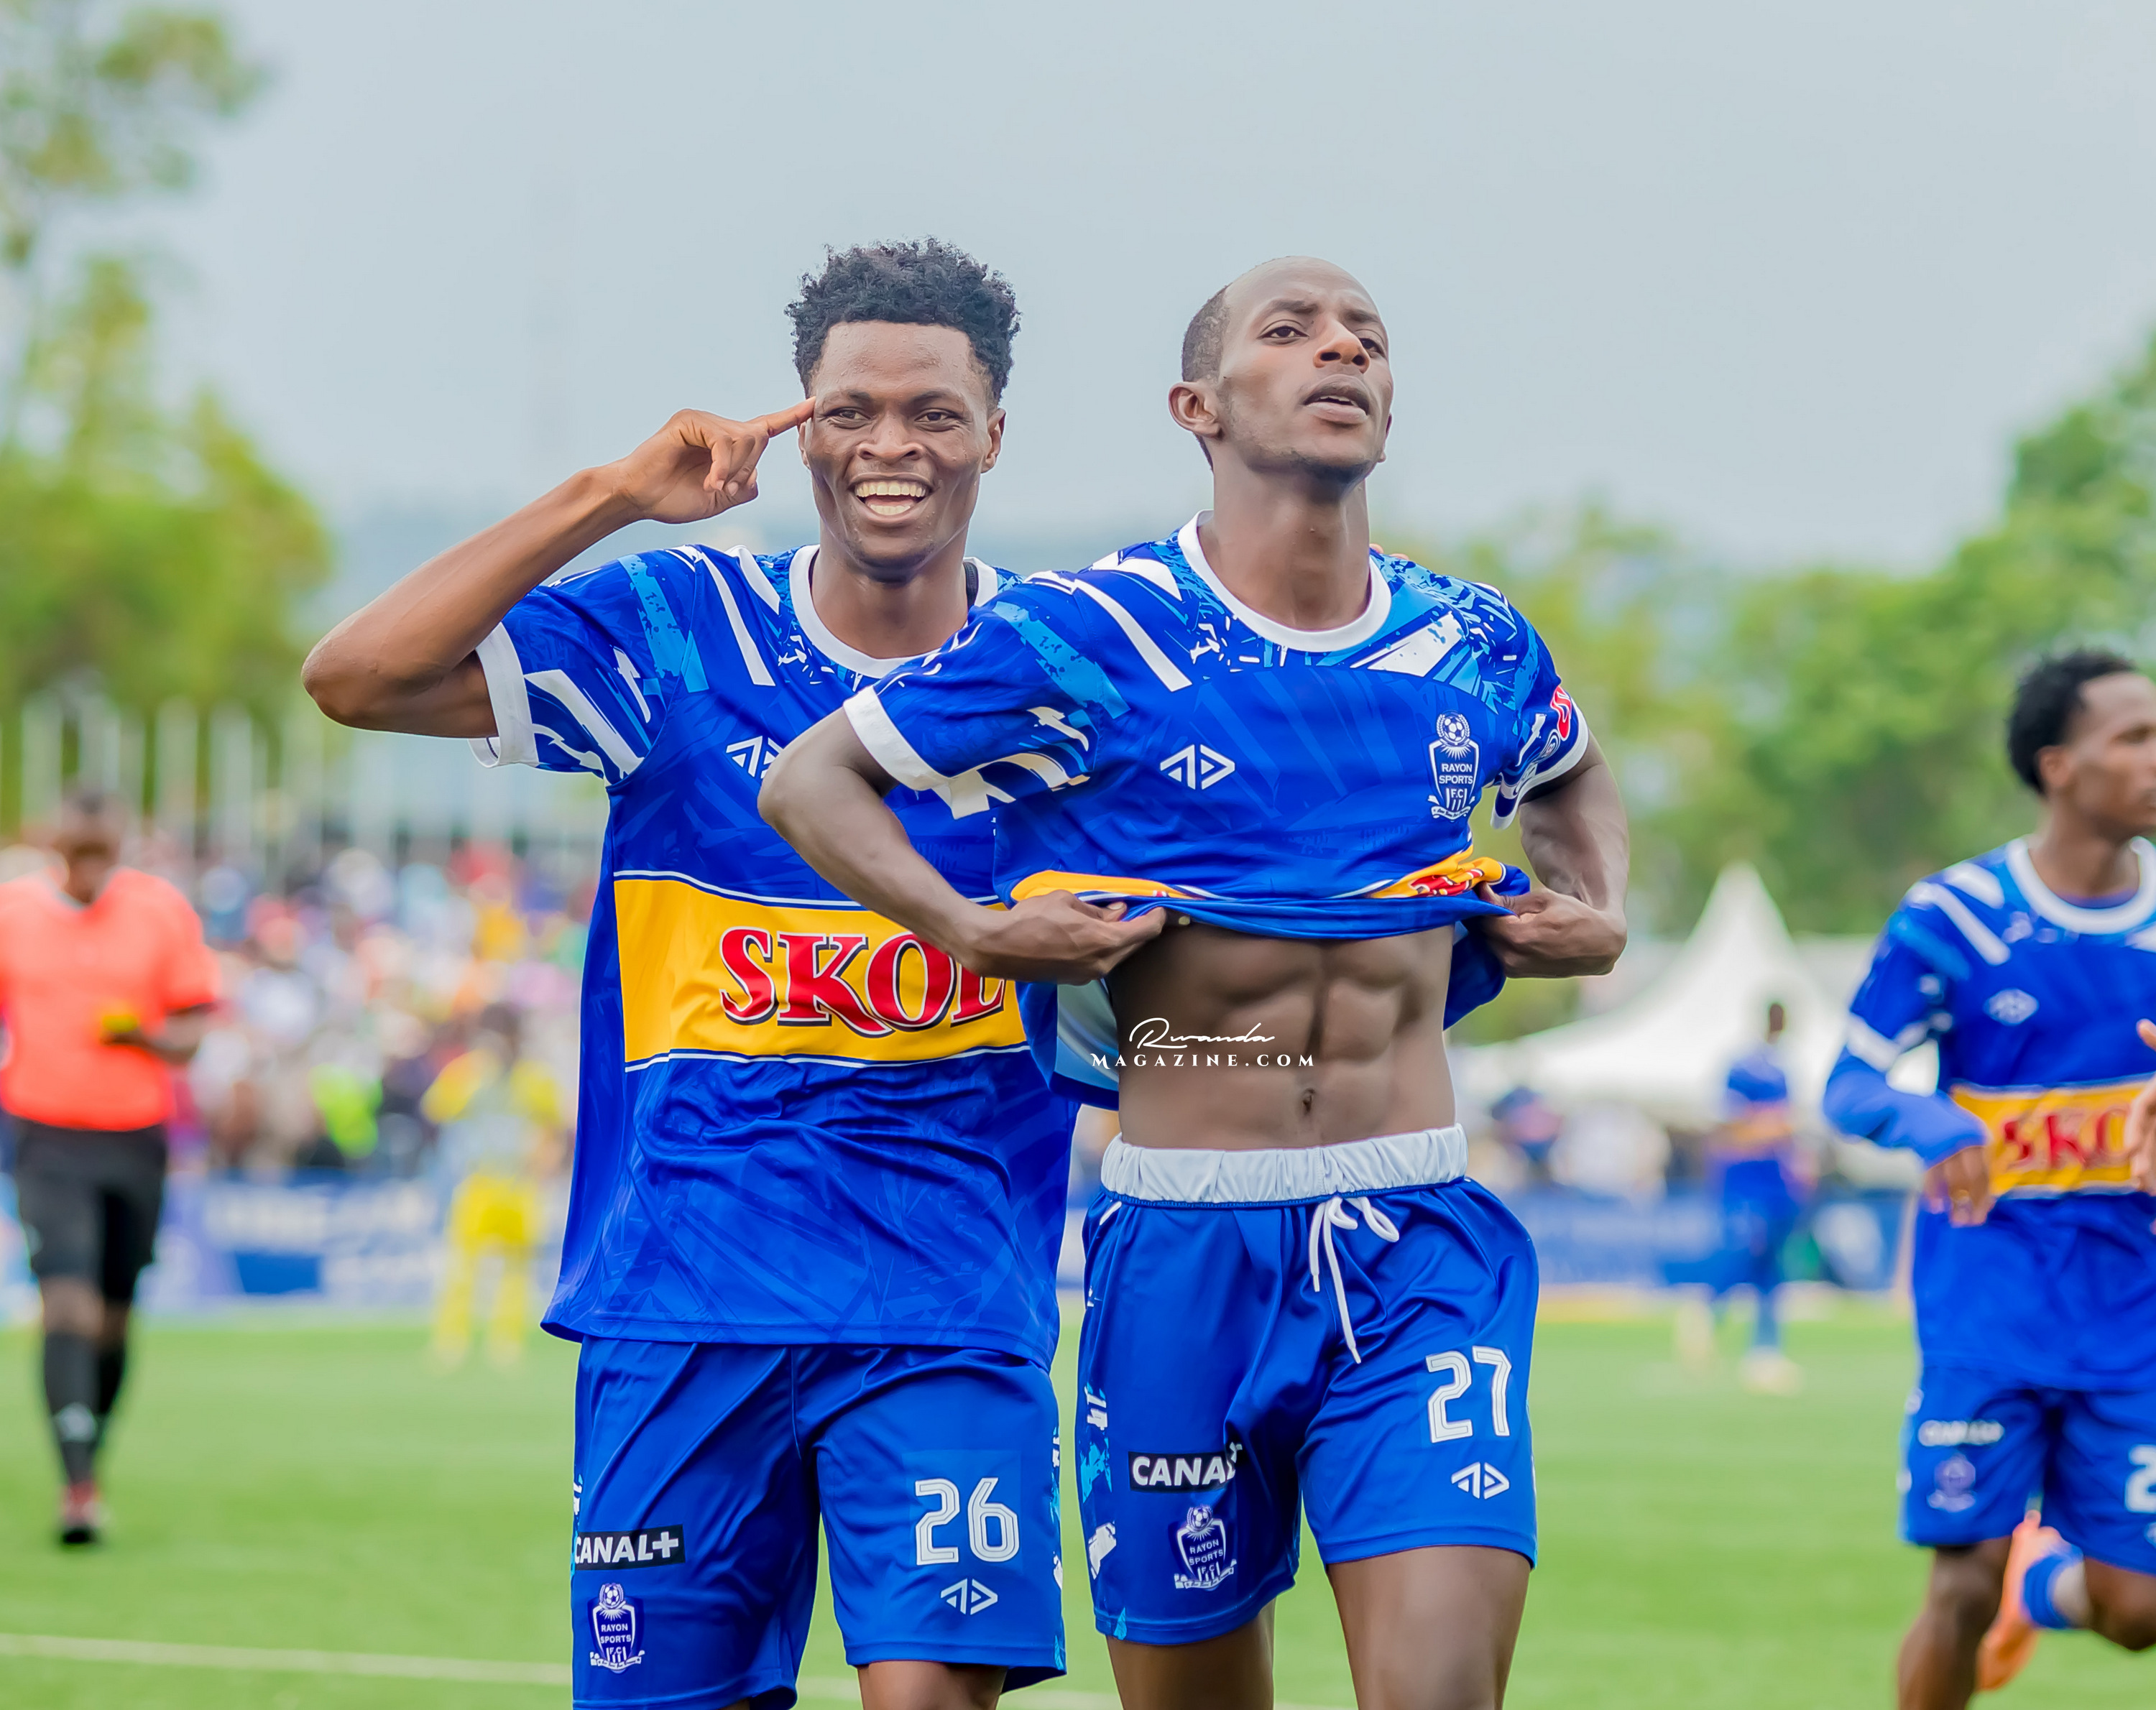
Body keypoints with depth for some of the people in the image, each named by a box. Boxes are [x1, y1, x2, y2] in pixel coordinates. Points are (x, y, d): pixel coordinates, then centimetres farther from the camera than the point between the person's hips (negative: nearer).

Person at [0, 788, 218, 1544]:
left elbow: (197, 1021, 6)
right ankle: (78, 1486, -23)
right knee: (69, 1306, -18)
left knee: (113, 1319, 9)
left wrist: (150, 1036, -15)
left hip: (136, 1141, 2)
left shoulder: (162, 910, 2)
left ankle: (90, 1466, 29)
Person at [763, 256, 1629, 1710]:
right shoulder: (1085, 635, -4)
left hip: (1420, 1247, 2)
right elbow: (809, 782, 5)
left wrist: (1602, 913, 13)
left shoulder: (1474, 649, 8)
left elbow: (1576, 779, 32)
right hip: (1187, 1246, -1)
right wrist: (969, 929, -9)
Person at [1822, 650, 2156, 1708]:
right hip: (1989, 1292, -3)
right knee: (1966, 1584, -7)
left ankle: (2041, 1583, 35)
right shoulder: (1953, 918, -6)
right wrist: (1929, 1123, -26)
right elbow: (1850, 1085, -3)